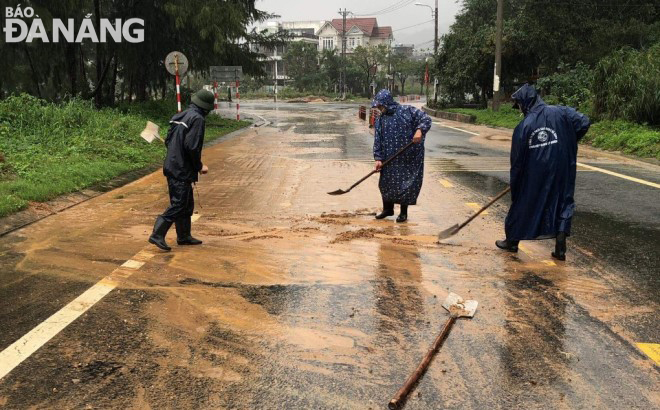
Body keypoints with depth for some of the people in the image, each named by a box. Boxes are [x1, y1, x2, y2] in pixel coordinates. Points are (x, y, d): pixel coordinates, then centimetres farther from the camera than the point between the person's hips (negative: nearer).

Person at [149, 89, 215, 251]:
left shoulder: (179, 116, 13)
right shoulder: (197, 119, -14)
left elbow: (168, 140, 16)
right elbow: (192, 146, -21)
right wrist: (199, 166, -9)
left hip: (172, 166, 9)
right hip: (182, 170, -9)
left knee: (187, 204, 18)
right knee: (178, 205, -5)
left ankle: (184, 236, 26)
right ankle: (157, 235, -7)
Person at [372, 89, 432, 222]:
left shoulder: (407, 111, -7)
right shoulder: (380, 120, 5)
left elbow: (426, 119, -8)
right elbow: (378, 140, 3)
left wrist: (419, 130, -26)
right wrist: (378, 158, -5)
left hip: (409, 158, -4)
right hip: (389, 159, 4)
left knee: (406, 184, 2)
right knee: (386, 183, 9)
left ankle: (404, 212, 19)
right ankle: (388, 209, 30)